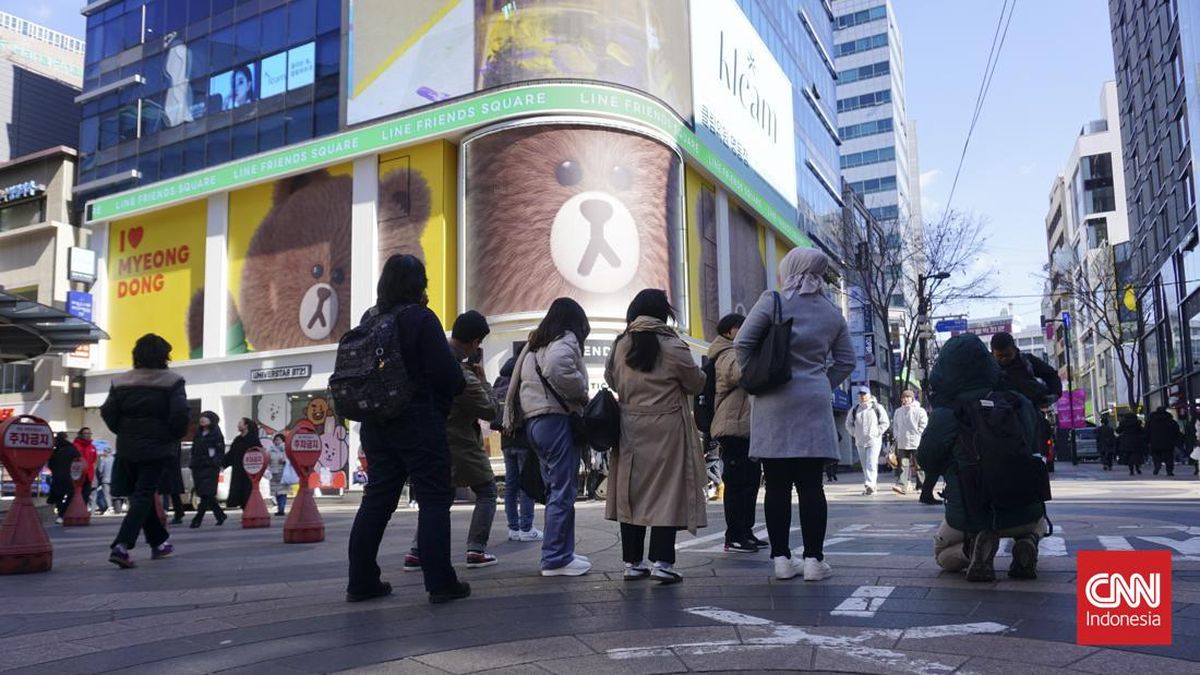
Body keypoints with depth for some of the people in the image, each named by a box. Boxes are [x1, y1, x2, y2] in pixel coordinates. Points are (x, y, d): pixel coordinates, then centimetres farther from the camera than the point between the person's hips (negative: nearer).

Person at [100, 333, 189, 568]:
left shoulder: (120, 381, 5)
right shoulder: (172, 381, -7)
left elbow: (107, 412, -2)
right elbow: (180, 414, -16)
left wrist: (123, 431, 12)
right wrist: (175, 435, 0)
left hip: (127, 448, 4)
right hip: (158, 448, -4)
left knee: (140, 495, 17)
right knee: (143, 497, -2)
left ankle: (159, 542, 26)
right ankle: (122, 545, -17)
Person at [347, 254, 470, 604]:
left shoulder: (369, 319, 8)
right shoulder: (420, 318, -12)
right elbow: (446, 371, -14)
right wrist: (460, 384, 4)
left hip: (377, 426, 7)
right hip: (420, 422, -7)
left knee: (377, 499, 13)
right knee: (434, 499, 0)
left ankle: (361, 581, 17)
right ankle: (440, 582, -1)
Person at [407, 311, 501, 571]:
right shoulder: (464, 376, -24)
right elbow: (491, 411, -14)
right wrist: (482, 379, -3)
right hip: (461, 444, -7)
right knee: (486, 491, 11)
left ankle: (417, 551, 12)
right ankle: (476, 549, 4)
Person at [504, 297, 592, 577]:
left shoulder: (535, 343, 22)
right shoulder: (565, 340, -6)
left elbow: (518, 381, 23)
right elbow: (557, 368, -26)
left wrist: (513, 420, 23)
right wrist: (581, 393, -13)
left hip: (532, 420, 9)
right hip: (557, 419, -9)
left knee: (555, 489, 14)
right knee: (563, 491, -5)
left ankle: (561, 552, 19)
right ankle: (556, 559, -3)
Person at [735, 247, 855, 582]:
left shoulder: (773, 301, -3)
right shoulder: (832, 312, 10)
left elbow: (742, 343, -7)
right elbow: (846, 361, 14)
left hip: (774, 404, -2)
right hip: (813, 405, 2)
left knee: (777, 485, 3)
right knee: (811, 485, 3)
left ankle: (781, 558, 6)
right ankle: (813, 559, 4)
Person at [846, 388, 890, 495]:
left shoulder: (877, 408, -1)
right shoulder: (854, 410, 8)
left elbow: (885, 422, 2)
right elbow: (849, 424, 17)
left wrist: (877, 432, -7)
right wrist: (854, 433, 4)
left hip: (874, 441, -4)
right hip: (860, 442, 4)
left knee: (871, 464, -16)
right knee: (865, 465, 9)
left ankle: (870, 485, -23)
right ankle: (871, 486, 18)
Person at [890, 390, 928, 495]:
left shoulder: (919, 411, -2)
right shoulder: (898, 411, 12)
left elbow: (923, 426, -3)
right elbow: (895, 425, 19)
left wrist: (917, 437, -10)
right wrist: (897, 436, 6)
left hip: (916, 443, -3)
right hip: (902, 443, 3)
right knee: (903, 465, -3)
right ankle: (902, 486, -9)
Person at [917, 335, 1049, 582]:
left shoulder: (945, 415, -13)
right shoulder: (1020, 404, -2)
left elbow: (926, 459, 2)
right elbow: (1034, 450, 13)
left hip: (969, 517, -3)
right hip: (1022, 513, 3)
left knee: (942, 554, 30)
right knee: (1037, 523, 41)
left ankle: (972, 550, -7)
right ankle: (1027, 543, 3)